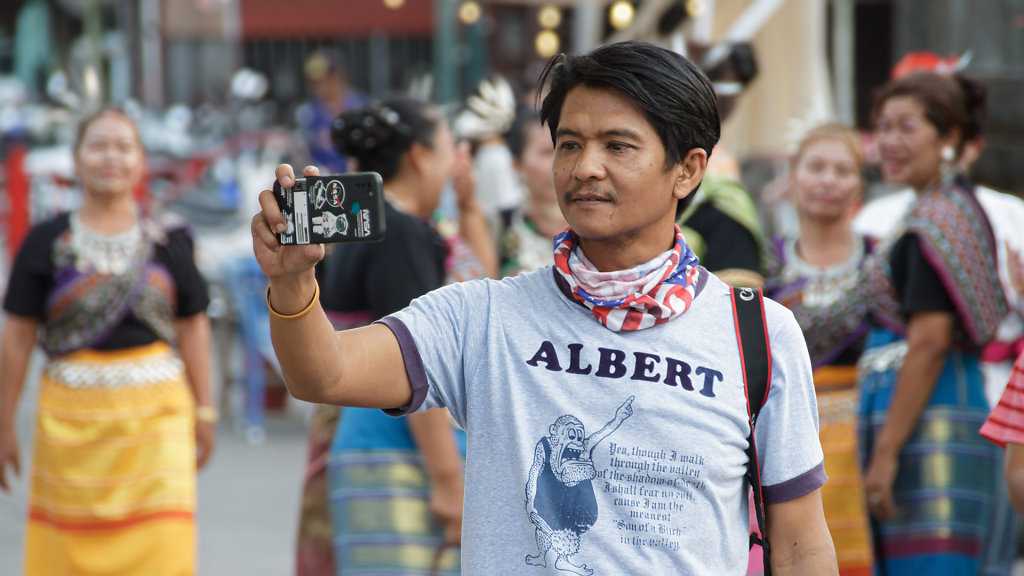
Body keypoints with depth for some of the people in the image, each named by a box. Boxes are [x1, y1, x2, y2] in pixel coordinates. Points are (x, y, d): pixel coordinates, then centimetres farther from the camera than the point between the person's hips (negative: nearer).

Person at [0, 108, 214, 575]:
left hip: (156, 413, 0)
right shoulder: (48, 242, 2)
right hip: (72, 415, 0)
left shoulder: (168, 240, 7)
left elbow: (192, 327, 10)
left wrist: (204, 412, 7)